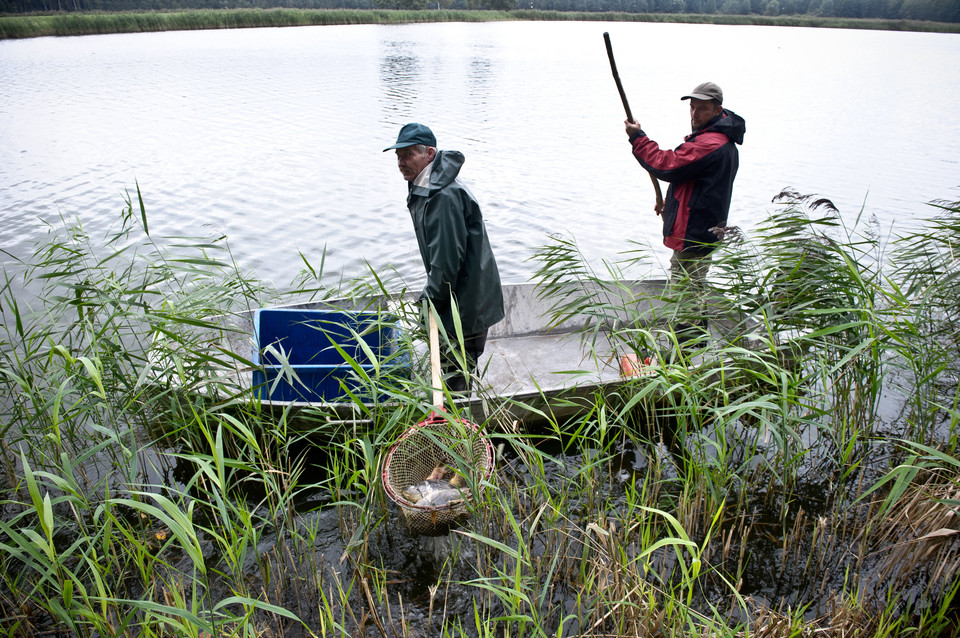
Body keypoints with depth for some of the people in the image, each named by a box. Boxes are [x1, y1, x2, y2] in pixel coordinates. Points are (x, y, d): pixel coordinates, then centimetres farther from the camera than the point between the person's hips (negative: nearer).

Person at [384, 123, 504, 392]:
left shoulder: (443, 196, -26)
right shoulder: (422, 188, 9)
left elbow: (447, 259, -27)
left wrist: (431, 299, -17)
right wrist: (430, 294, 16)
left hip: (466, 306, -10)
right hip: (456, 301, 10)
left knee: (455, 384, 2)